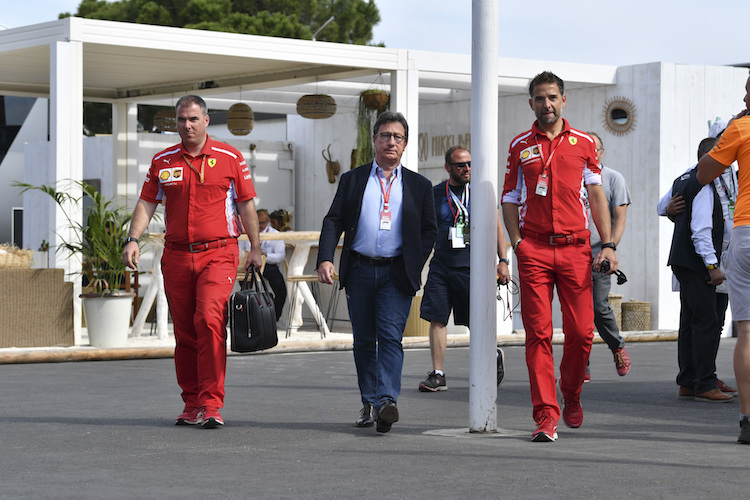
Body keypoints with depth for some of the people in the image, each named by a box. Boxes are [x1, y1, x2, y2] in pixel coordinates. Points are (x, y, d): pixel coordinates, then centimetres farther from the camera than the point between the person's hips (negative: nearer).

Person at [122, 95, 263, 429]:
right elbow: (147, 203, 9)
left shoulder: (229, 158, 3)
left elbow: (246, 204, 6)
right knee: (184, 332, 6)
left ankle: (212, 404, -18)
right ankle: (192, 405, 17)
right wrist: (133, 240, -5)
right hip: (176, 255, 4)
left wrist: (255, 248, 2)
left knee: (209, 320, -20)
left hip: (218, 253, -3)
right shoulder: (163, 162, 10)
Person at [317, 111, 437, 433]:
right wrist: (325, 258, -10)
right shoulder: (352, 180, 11)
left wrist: (414, 266, -3)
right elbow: (333, 221, 5)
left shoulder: (419, 186, 10)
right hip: (359, 271, 2)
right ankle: (369, 403, 18)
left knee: (390, 337, -13)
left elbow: (429, 230, 9)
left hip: (397, 273, -2)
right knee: (364, 340, 7)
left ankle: (387, 401, -22)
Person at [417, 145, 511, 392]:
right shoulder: (435, 194, 7)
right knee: (436, 318, -5)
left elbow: (497, 228, 7)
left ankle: (494, 356, 28)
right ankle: (437, 374, 1)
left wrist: (503, 261, -1)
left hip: (471, 267, -2)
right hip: (440, 266, 2)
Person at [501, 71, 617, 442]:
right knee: (538, 333, -5)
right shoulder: (520, 146, 10)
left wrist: (608, 245, 2)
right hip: (534, 249, 0)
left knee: (581, 332, -2)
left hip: (575, 248, 1)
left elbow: (596, 196, 11)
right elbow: (510, 199, 11)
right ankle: (545, 415, -4)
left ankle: (571, 394, 25)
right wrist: (517, 244, -2)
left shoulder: (583, 143, 10)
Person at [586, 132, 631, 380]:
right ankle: (581, 367, 3)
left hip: (599, 255, -3)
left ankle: (617, 347, 20)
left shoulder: (613, 178, 5)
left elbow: (620, 219, 0)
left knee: (600, 308, -9)